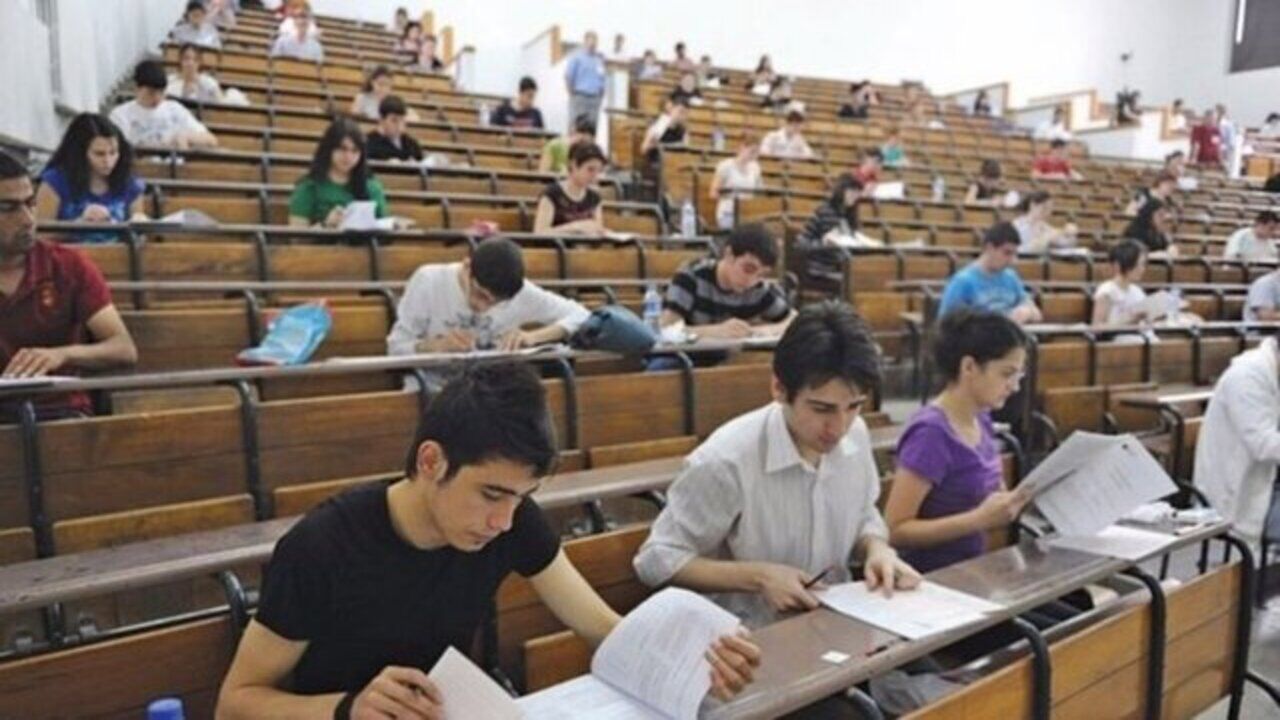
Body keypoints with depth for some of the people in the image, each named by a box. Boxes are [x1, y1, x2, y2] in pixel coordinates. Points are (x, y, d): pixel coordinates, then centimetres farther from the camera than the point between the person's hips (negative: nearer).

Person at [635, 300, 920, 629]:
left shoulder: (856, 436, -4)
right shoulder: (726, 460, -23)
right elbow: (656, 559, -14)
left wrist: (878, 549, -7)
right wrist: (758, 576, -20)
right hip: (753, 637, -5)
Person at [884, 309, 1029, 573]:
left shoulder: (981, 421, 4)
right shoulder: (931, 433, -19)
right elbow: (894, 530, -20)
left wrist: (1017, 503, -4)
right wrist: (981, 519, -26)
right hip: (931, 579, -7)